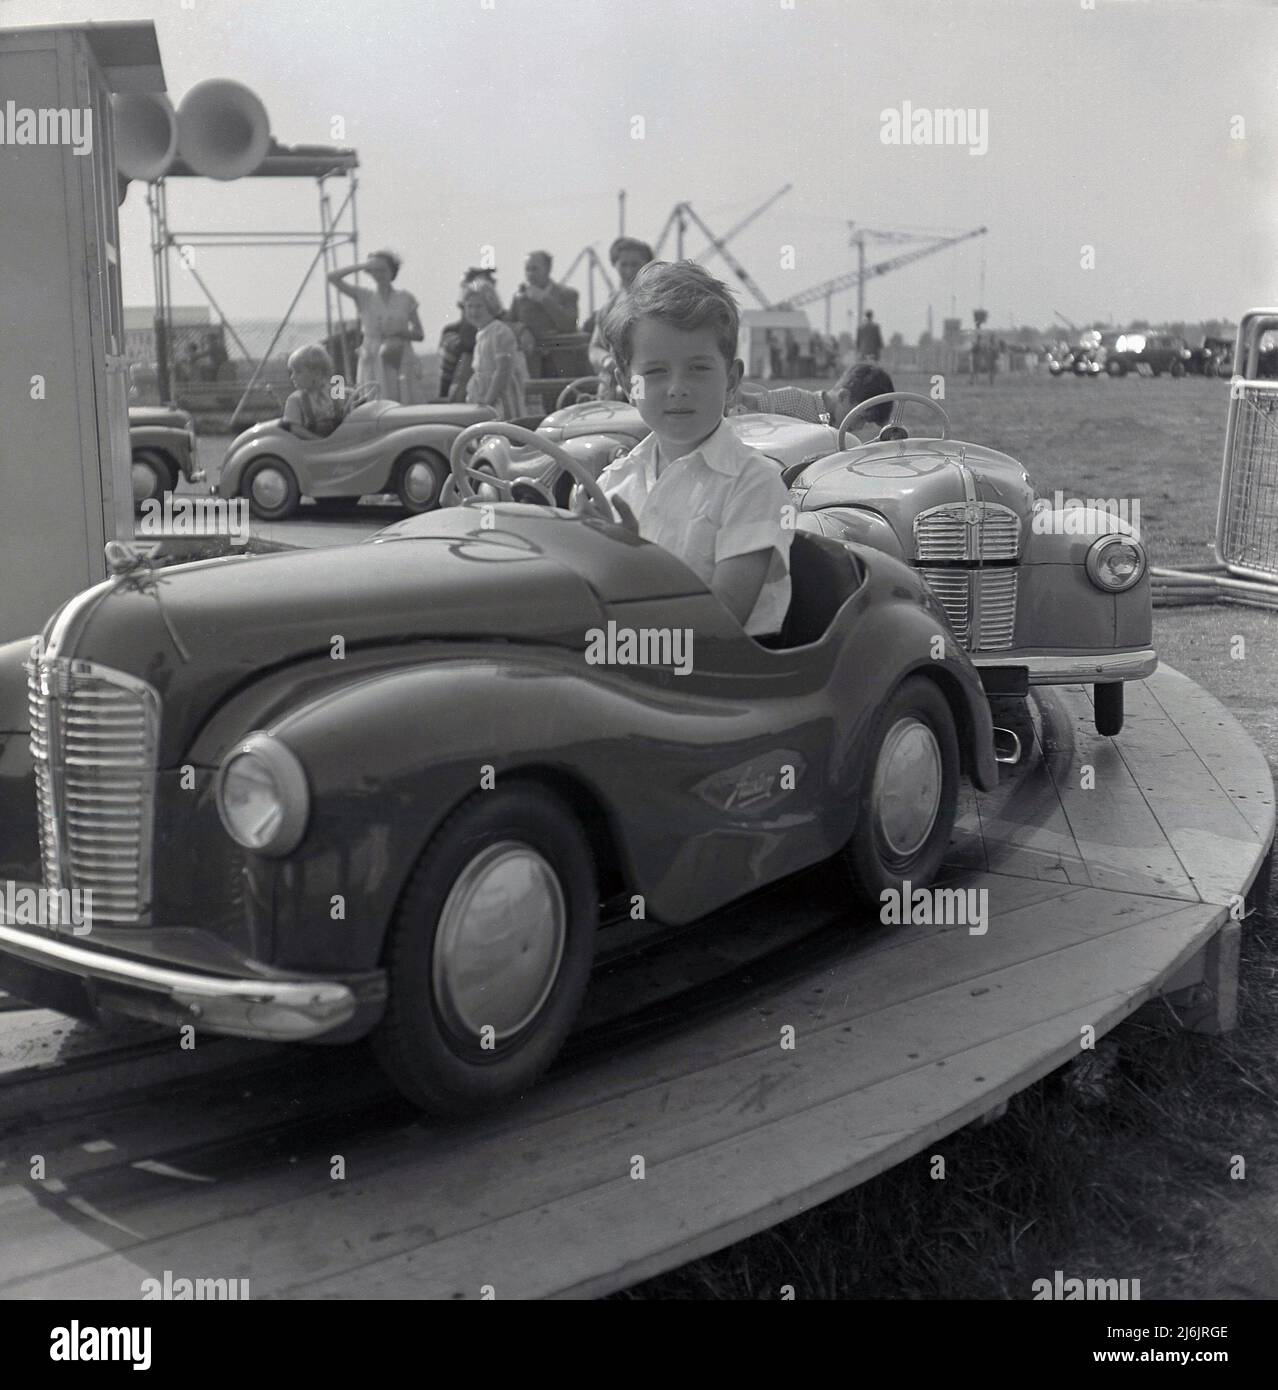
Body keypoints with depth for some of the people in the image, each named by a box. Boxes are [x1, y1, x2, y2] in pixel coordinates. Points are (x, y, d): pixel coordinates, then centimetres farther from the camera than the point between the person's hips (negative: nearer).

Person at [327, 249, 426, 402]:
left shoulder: (405, 298, 6)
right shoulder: (364, 296, 5)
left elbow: (419, 334, 8)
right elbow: (332, 277, -5)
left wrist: (400, 333, -11)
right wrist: (362, 266, -6)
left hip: (401, 364, 1)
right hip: (373, 362, -1)